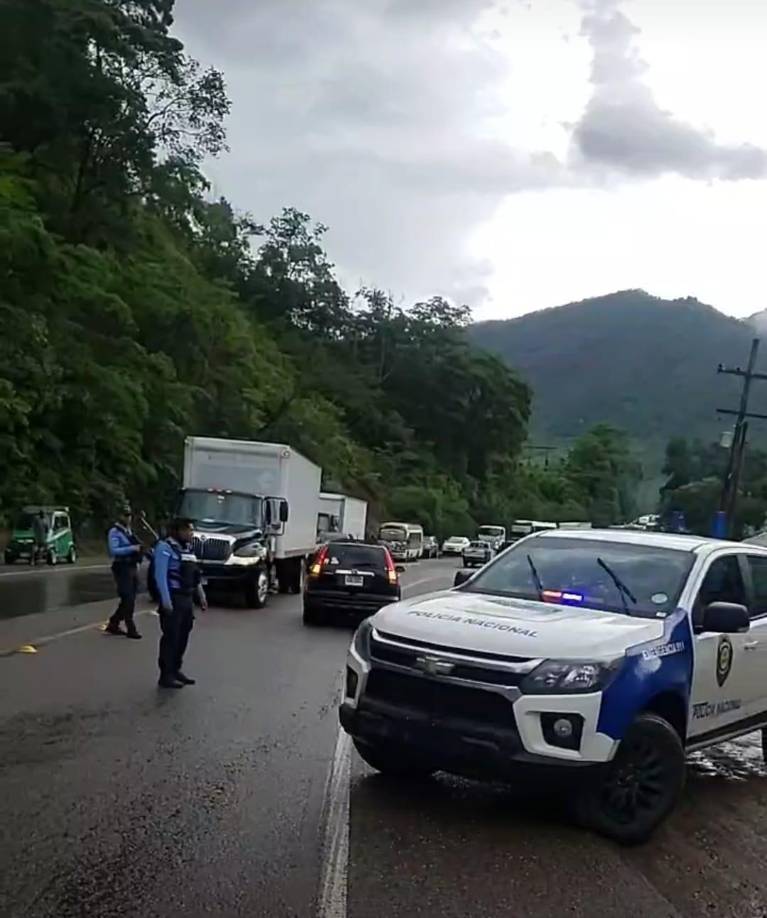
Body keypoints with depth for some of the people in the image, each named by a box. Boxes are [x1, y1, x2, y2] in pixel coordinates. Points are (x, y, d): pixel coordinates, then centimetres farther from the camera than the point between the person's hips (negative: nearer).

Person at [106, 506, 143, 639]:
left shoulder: (130, 531, 15)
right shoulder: (114, 531, -10)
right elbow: (113, 551, -21)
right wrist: (132, 548, -24)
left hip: (132, 567, 8)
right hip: (122, 568, -8)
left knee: (129, 600, 14)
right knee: (128, 600, -5)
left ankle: (113, 624, 26)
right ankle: (131, 629, 4)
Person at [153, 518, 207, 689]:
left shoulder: (187, 548, 15)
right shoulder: (165, 547, -12)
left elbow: (195, 575, 21)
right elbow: (160, 576, -18)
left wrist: (201, 596, 17)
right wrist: (166, 601, -23)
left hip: (187, 599, 9)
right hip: (173, 599, -9)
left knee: (183, 636, 14)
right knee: (171, 637, -5)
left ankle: (176, 670, 25)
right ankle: (166, 675, 1)